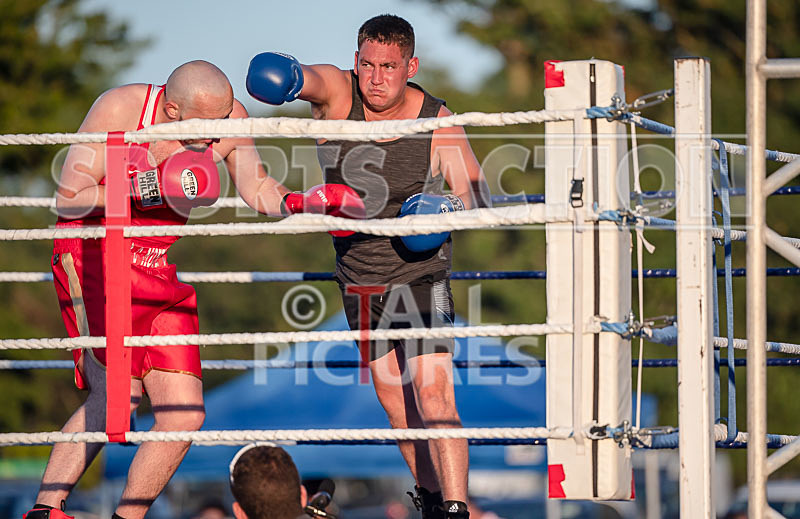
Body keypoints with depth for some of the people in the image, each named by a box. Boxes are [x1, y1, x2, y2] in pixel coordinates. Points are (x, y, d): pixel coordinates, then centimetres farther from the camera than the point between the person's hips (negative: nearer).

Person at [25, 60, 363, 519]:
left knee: (185, 415, -3)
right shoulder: (119, 109, -18)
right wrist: (149, 190, -26)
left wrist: (307, 202, -10)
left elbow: (259, 191, 8)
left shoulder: (230, 117, -5)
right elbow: (68, 200, -17)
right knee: (117, 396, -24)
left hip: (164, 274, 6)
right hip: (96, 259, -6)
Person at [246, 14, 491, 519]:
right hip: (357, 275, 3)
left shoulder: (439, 126, -16)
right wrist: (283, 77, -63)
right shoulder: (337, 92, -15)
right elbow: (309, 80, -39)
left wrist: (448, 212, -30)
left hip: (419, 272, -3)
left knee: (433, 393, -18)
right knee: (394, 399, 14)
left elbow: (478, 196, -7)